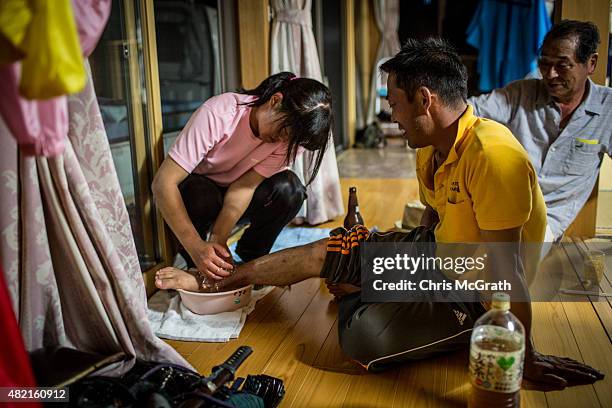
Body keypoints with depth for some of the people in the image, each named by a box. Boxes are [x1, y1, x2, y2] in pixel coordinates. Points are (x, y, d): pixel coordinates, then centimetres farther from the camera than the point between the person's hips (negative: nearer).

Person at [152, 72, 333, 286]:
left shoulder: (288, 138, -20)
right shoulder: (218, 114, -33)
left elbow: (245, 186, -25)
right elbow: (163, 182, -36)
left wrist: (217, 239, -39)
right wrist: (196, 247, -46)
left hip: (233, 197, 3)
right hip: (195, 188, -3)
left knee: (289, 188, -25)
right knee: (204, 195, -37)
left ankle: (250, 254, -3)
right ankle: (192, 260, -7)